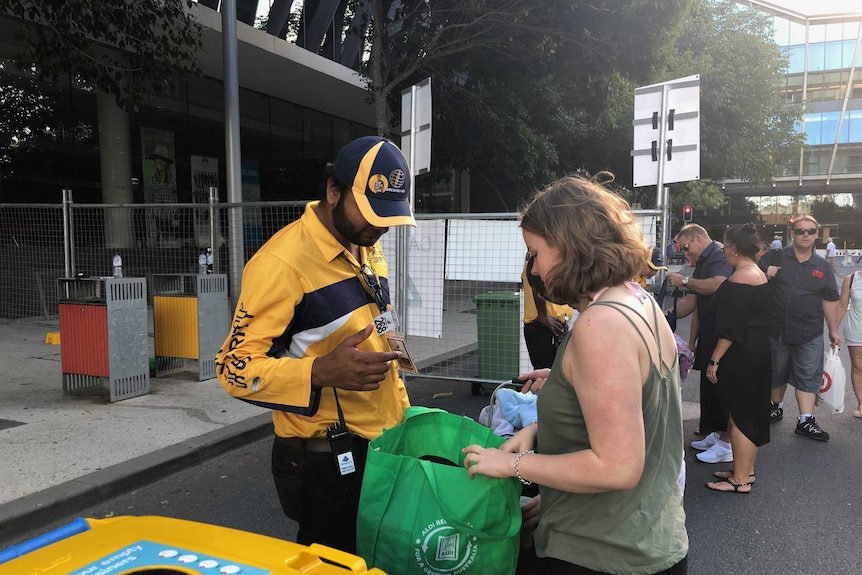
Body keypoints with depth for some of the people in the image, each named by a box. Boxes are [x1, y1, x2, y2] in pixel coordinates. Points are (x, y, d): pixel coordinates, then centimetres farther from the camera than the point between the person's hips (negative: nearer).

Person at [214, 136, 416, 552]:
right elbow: (235, 368, -19)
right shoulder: (283, 261, -20)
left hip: (383, 443, 8)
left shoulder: (368, 249, 6)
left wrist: (399, 406, 13)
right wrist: (322, 372, -33)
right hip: (324, 460, -8)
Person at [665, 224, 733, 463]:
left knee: (720, 386, -5)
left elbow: (718, 285, -31)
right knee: (709, 385, 15)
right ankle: (716, 434, 27)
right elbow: (692, 302, 20)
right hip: (709, 335, 10)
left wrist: (684, 281, -20)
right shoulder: (703, 263, 20)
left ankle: (726, 444, 3)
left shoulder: (720, 256, -11)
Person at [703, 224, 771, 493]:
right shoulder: (760, 275, 11)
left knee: (739, 415, -1)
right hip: (760, 351, 10)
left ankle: (740, 479, 9)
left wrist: (715, 360, -17)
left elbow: (731, 328, -23)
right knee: (751, 411, 17)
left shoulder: (738, 280, -20)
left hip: (741, 357, -10)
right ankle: (745, 470, 29)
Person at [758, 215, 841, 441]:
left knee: (808, 376, 1)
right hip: (776, 329, 0)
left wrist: (834, 331, 8)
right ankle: (776, 407, 34)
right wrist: (765, 275, -18)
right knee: (776, 372, 15)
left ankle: (805, 420, 6)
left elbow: (830, 301, 9)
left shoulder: (823, 267, 7)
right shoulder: (773, 258, 0)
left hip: (809, 334, 1)